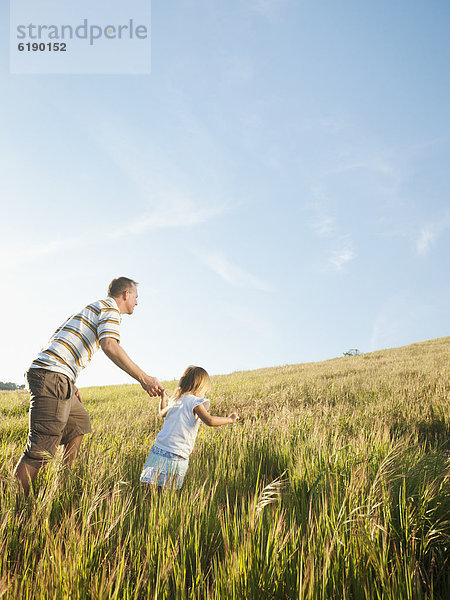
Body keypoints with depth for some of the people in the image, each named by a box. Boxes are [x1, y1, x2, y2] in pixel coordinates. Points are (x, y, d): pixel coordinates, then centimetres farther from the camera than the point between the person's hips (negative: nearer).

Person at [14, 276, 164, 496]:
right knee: (42, 447, -12)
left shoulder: (92, 309, 28)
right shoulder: (110, 309, -1)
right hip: (53, 376, -10)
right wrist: (143, 378, -22)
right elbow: (109, 345, -21)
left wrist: (70, 384, 28)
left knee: (80, 422, 23)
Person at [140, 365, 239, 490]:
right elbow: (209, 421, -20)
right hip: (175, 456, -6)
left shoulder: (175, 400, 14)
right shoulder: (195, 401, -7)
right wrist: (230, 419, -6)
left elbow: (162, 413, 34)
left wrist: (163, 399, 52)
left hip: (157, 450, 6)